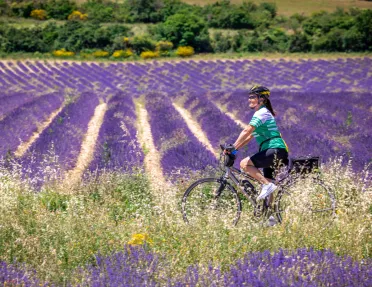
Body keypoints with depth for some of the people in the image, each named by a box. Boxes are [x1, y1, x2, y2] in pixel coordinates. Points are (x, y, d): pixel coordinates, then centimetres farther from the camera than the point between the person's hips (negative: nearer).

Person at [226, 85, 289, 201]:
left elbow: (247, 132, -19)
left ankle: (267, 185, -20)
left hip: (275, 150, -10)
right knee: (269, 181, 11)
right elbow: (250, 136, 22)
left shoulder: (261, 113, -9)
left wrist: (233, 147, -20)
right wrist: (235, 149, 14)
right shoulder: (262, 113, 23)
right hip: (274, 152, 10)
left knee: (244, 164, -17)